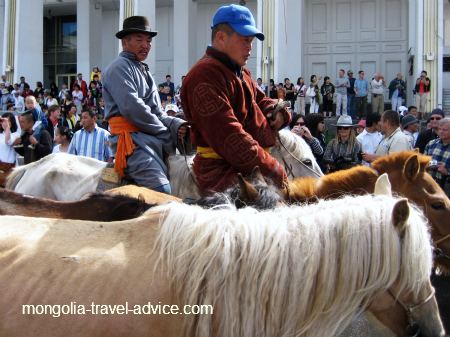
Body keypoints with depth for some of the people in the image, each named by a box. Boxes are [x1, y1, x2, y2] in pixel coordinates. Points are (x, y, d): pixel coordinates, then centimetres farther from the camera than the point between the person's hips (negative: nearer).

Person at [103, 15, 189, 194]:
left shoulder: (145, 72, 28)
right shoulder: (120, 67, -1)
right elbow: (132, 108, -15)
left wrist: (177, 125, 1)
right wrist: (167, 133, -8)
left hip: (152, 140, 9)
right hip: (132, 139, -9)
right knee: (162, 190, -26)